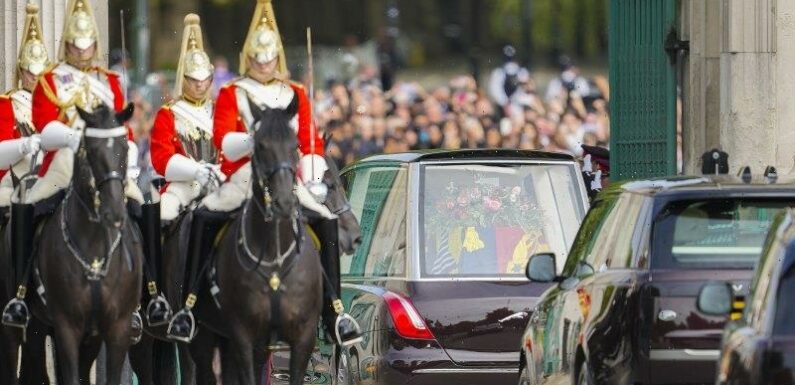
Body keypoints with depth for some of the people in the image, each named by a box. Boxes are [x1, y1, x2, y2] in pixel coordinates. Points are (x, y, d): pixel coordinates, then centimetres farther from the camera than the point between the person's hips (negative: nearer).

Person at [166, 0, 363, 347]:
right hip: (243, 181, -2)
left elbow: (311, 143, 9)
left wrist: (315, 180, -6)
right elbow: (223, 141, -7)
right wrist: (251, 140, -26)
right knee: (203, 217, -22)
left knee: (327, 221, -16)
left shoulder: (295, 95, 13)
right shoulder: (231, 94, 6)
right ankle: (188, 306, -19)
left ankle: (335, 310, -10)